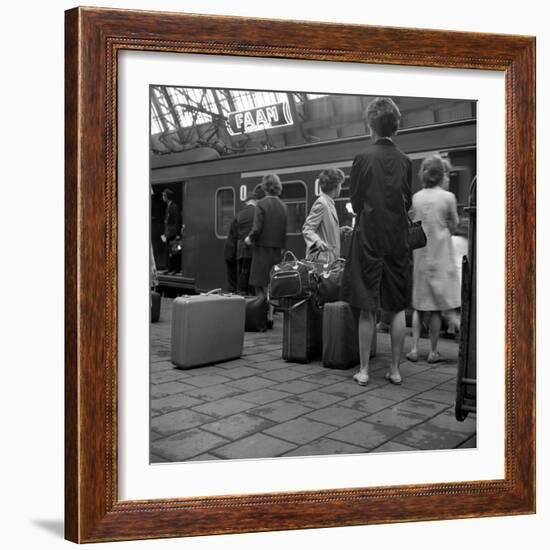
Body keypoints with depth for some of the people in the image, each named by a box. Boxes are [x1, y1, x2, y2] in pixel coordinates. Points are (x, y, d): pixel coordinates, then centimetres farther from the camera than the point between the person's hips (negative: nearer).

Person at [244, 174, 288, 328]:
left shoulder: (261, 204, -10)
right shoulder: (283, 206, 4)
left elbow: (257, 228, -15)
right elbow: (286, 230, 3)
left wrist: (249, 239, 2)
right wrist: (282, 247, 12)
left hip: (263, 249, -5)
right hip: (277, 250, 5)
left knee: (260, 286, 1)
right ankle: (270, 317, 16)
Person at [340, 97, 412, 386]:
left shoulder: (363, 159, -8)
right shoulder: (405, 161, 1)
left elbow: (355, 203, -3)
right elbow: (407, 203, 8)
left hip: (368, 238, -3)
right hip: (398, 238, 3)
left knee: (367, 309, 3)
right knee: (397, 308, 10)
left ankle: (364, 370, 8)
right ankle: (395, 369, 15)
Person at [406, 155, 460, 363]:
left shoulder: (416, 197, 1)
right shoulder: (448, 197, -8)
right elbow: (453, 227, 2)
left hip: (418, 256, 3)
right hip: (440, 256, -3)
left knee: (418, 305, 11)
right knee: (436, 308, 5)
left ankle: (414, 348, 7)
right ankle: (433, 351, 11)